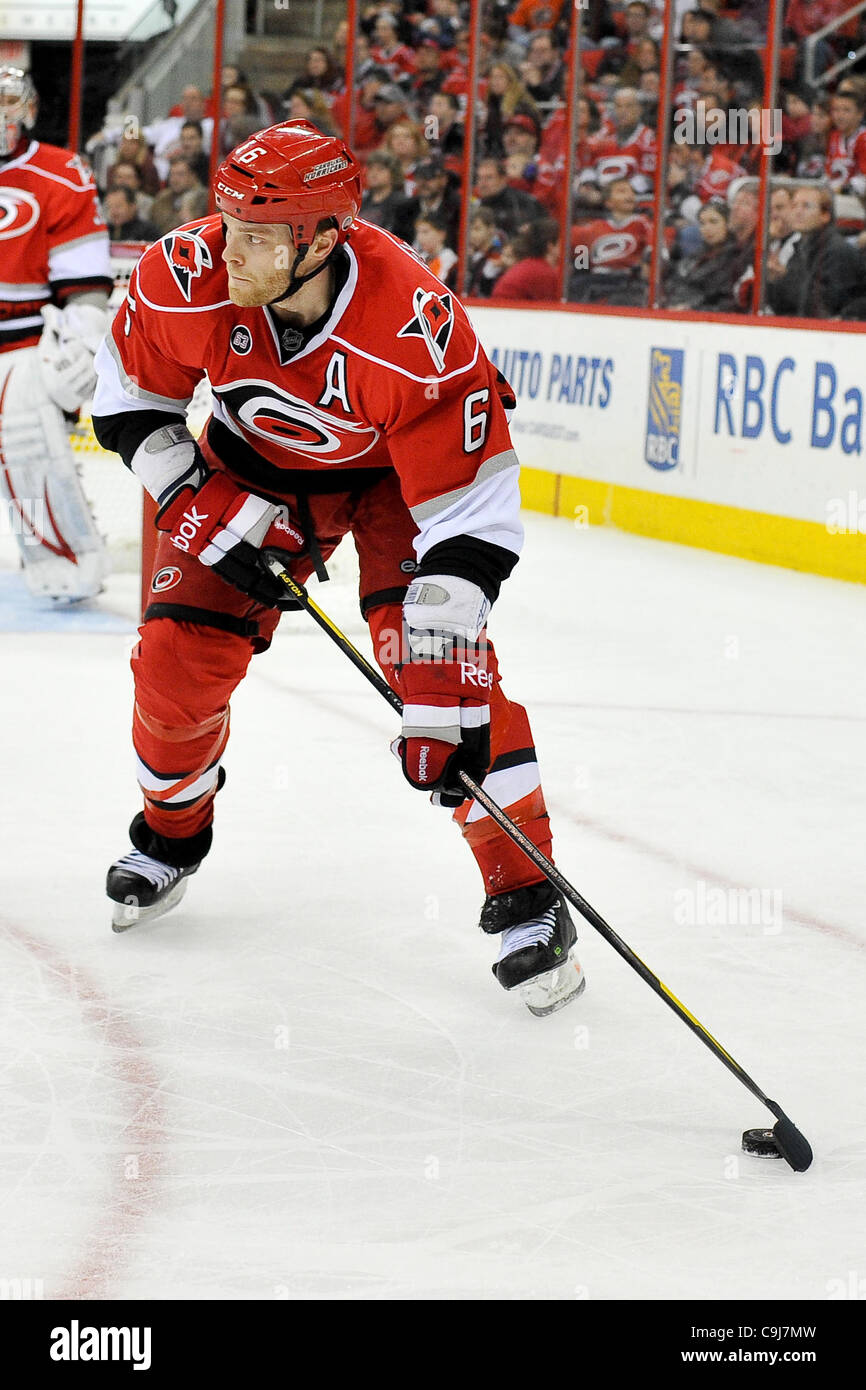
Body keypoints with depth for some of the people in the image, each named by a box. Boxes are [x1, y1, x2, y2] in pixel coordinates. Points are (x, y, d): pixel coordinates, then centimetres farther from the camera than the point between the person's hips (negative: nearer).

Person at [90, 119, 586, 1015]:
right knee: (179, 656, -4)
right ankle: (170, 833, 27)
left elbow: (466, 517, -37)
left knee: (439, 654, -22)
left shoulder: (417, 333, -40)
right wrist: (202, 505, -17)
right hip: (254, 465, 4)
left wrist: (435, 700, -40)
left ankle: (525, 898, -12)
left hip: (398, 468, -3)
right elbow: (131, 392, -7)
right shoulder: (189, 279, -30)